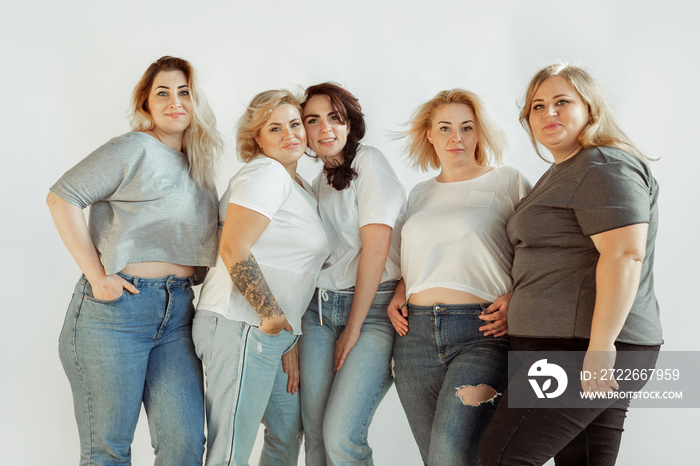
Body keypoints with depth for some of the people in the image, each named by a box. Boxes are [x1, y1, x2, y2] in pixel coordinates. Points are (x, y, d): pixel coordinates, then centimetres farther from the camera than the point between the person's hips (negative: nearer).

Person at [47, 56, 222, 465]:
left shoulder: (199, 167, 16)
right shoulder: (134, 149, -5)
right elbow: (62, 197, -12)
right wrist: (97, 275, -14)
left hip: (178, 312, 6)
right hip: (117, 308, -6)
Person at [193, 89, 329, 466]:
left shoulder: (302, 190, 20)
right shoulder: (265, 173, -9)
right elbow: (233, 249, -20)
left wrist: (290, 342, 15)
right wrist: (274, 318, -15)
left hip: (274, 334, 10)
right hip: (241, 326, -10)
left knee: (289, 431, 22)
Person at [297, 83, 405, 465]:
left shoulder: (368, 161, -4)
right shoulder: (317, 182, 17)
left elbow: (376, 248, -11)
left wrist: (354, 327, -9)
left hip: (373, 308, -6)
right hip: (319, 308, 6)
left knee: (340, 435, -15)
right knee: (314, 433, 0)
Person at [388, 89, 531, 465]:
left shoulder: (508, 182, 5)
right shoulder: (419, 194, 20)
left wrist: (516, 300, -13)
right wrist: (398, 296, 11)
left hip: (482, 333, -5)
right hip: (416, 333, 5)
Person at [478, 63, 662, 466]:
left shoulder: (605, 167, -10)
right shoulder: (562, 173, 23)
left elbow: (625, 255, -21)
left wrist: (600, 347, -25)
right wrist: (513, 299, 18)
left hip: (582, 347, -10)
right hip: (566, 345, 10)